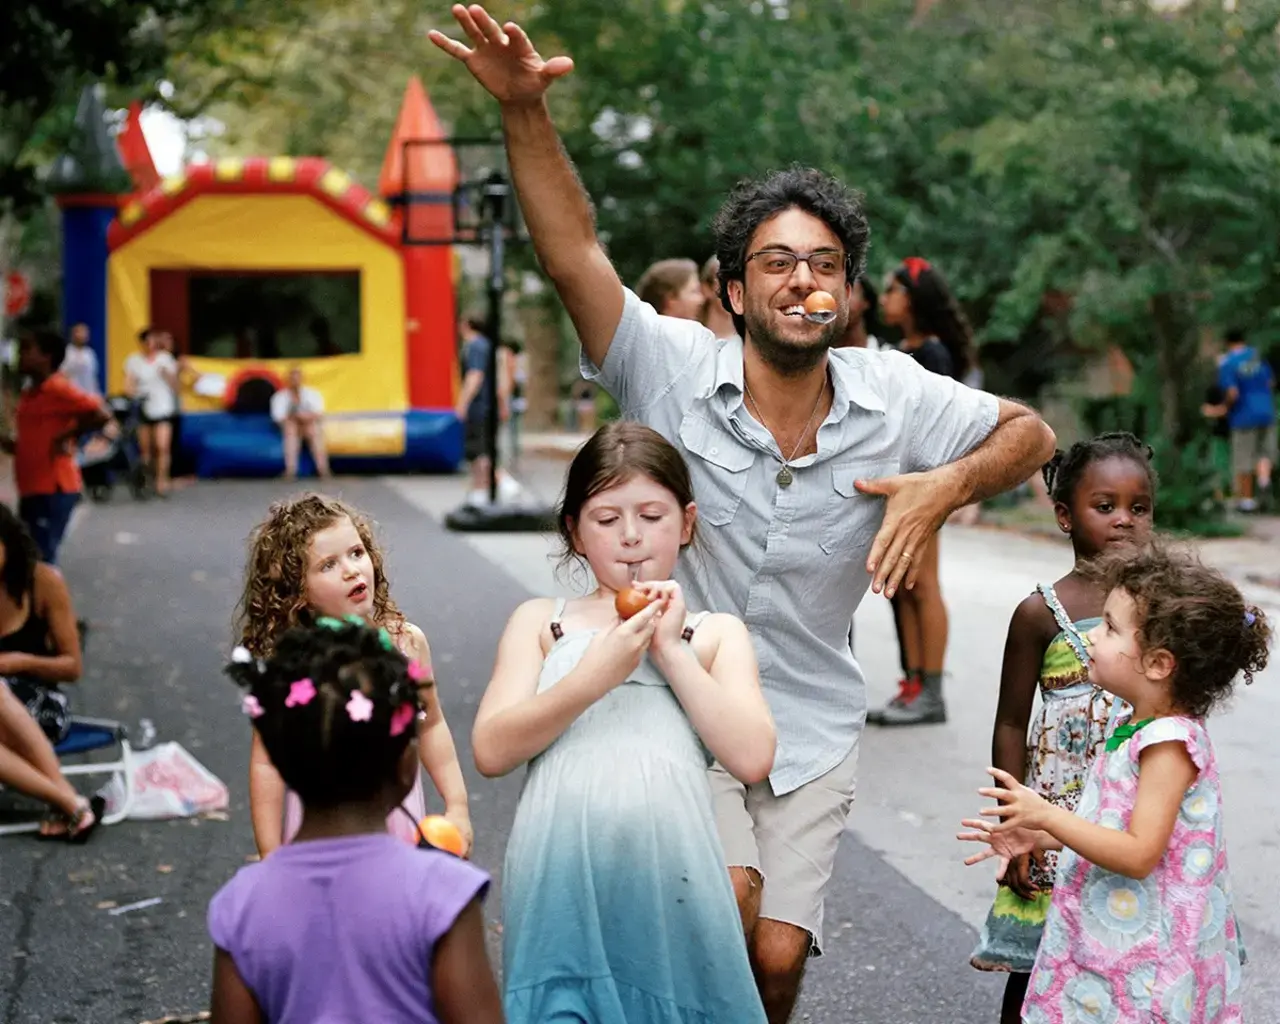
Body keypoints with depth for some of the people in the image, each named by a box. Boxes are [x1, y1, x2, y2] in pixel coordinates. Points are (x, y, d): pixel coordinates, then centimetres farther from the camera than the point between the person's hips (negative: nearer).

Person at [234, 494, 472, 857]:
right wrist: (271, 861, -6)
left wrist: (457, 805, 6)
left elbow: (430, 727, 9)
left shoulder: (406, 642, -6)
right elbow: (266, 762, -7)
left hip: (398, 820, 2)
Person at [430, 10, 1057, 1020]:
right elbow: (574, 253, -24)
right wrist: (523, 110, -37)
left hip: (814, 723, 3)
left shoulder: (891, 396, -6)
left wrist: (947, 485, -15)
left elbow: (1030, 432, 6)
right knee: (729, 897, -23)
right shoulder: (678, 370, -13)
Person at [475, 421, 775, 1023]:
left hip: (671, 877, 0)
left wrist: (670, 650, 1)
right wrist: (594, 676, -8)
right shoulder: (541, 622, 16)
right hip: (560, 873, 0)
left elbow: (752, 758, 1)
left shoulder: (716, 633, 16)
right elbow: (491, 751, 3)